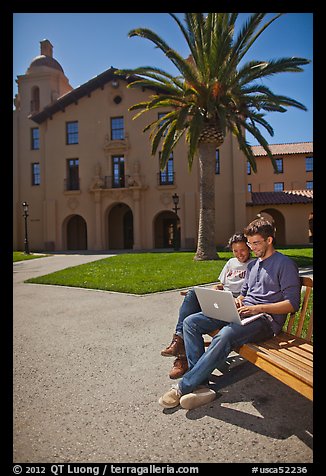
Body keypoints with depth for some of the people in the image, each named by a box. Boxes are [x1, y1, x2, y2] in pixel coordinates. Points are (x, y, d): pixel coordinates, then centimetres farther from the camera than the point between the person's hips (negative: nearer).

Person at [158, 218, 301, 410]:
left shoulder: (285, 264, -1)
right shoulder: (252, 265, 24)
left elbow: (293, 303, -9)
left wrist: (259, 308, -19)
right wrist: (238, 300, 4)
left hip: (265, 320, -8)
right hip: (242, 313, 8)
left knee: (225, 336, -38)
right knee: (191, 322, -12)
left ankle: (182, 387, -24)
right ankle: (201, 386, -19)